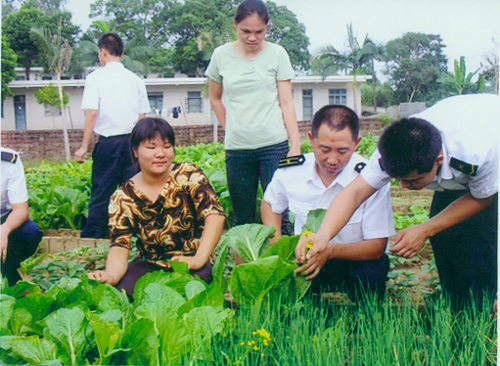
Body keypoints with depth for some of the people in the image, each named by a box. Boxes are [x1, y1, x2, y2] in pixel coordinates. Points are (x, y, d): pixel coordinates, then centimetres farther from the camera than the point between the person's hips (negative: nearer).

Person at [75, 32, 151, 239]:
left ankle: (92, 237, 5)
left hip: (108, 142, -3)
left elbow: (92, 113, -10)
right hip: (133, 141, 3)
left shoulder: (96, 77, -2)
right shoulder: (135, 79, 8)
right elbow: (142, 116, 7)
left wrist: (84, 146, -6)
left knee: (101, 192, 2)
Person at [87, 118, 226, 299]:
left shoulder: (188, 175, -6)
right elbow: (119, 246, -11)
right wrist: (111, 276, -35)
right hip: (149, 266, 2)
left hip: (191, 265, -1)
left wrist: (199, 259, -31)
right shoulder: (123, 197, -2)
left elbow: (215, 214, -17)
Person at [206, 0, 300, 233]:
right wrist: (231, 129, 8)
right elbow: (215, 99, 19)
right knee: (242, 218, 8)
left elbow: (286, 102, 0)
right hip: (236, 147, 2)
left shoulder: (277, 53, 2)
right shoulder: (221, 55, 6)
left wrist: (296, 144, -8)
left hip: (274, 144, -2)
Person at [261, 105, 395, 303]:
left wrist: (330, 250, -36)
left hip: (355, 260, -3)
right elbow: (269, 204, 11)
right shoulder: (291, 170, -11)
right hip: (305, 257, 3)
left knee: (370, 276, -36)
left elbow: (377, 246, -20)